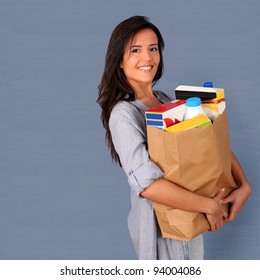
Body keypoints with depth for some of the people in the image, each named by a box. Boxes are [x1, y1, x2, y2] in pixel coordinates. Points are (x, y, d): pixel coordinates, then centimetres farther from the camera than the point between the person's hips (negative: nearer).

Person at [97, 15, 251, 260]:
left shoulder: (166, 100, 3)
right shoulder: (124, 113, -20)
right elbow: (147, 182, -32)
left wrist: (243, 184, -11)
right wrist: (209, 206, -24)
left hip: (189, 216, 7)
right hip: (159, 222, -7)